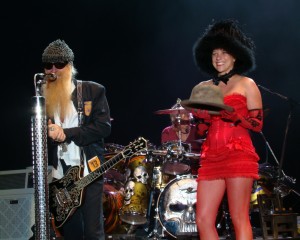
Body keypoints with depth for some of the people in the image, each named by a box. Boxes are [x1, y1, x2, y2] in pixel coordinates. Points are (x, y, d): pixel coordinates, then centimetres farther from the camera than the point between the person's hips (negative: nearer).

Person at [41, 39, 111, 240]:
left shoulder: (94, 91, -1)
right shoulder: (43, 96, 9)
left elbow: (104, 126, -10)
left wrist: (66, 133, -17)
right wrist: (47, 133, -13)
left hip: (89, 171, -4)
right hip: (59, 175, 4)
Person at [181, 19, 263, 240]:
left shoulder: (247, 84, 6)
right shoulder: (204, 88, 19)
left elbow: (257, 124, 1)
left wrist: (232, 115, -14)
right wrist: (201, 119, -1)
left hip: (239, 155, -5)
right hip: (211, 158, 5)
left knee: (239, 219, -9)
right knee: (203, 220, -2)